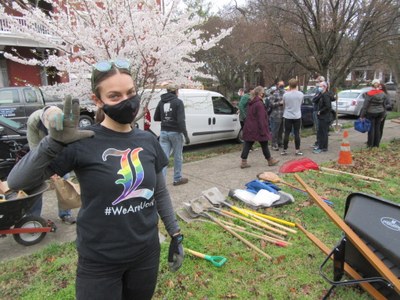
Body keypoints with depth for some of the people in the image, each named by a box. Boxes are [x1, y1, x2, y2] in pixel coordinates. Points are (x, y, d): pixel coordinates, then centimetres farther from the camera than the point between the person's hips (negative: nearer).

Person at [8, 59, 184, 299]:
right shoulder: (84, 142, -15)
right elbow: (17, 182, -19)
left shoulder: (148, 141, -2)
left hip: (147, 253, 4)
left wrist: (175, 234, 8)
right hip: (99, 262, -4)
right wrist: (55, 142, -32)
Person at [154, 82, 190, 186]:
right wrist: (186, 135, -14)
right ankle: (177, 179, 25)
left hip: (164, 132, 4)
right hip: (175, 132, -4)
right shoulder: (178, 102, -8)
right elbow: (181, 120, -16)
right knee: (178, 157, 12)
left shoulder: (161, 102, 8)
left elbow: (156, 118, 13)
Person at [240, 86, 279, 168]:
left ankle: (243, 162, 5)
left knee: (247, 145, 6)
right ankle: (270, 160, 21)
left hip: (249, 128, 8)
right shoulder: (259, 104, -16)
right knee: (264, 145, 7)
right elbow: (261, 118, -19)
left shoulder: (251, 103, 13)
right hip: (257, 129, -8)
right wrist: (263, 131, -17)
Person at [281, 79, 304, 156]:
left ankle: (284, 150, 11)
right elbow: (300, 104, 12)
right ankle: (297, 150, 10)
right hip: (297, 116, 1)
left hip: (287, 117, -1)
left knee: (286, 133, 5)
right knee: (297, 133, 6)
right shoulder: (301, 94, -4)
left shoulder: (285, 94, -9)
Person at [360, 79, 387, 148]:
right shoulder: (383, 94, 2)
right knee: (377, 128, 11)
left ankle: (370, 144, 7)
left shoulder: (369, 94, -13)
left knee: (371, 128, 2)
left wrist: (362, 115, -10)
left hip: (371, 113, -4)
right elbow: (384, 105, 8)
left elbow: (365, 106, -14)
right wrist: (383, 115, 17)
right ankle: (376, 144, 18)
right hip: (380, 113, 4)